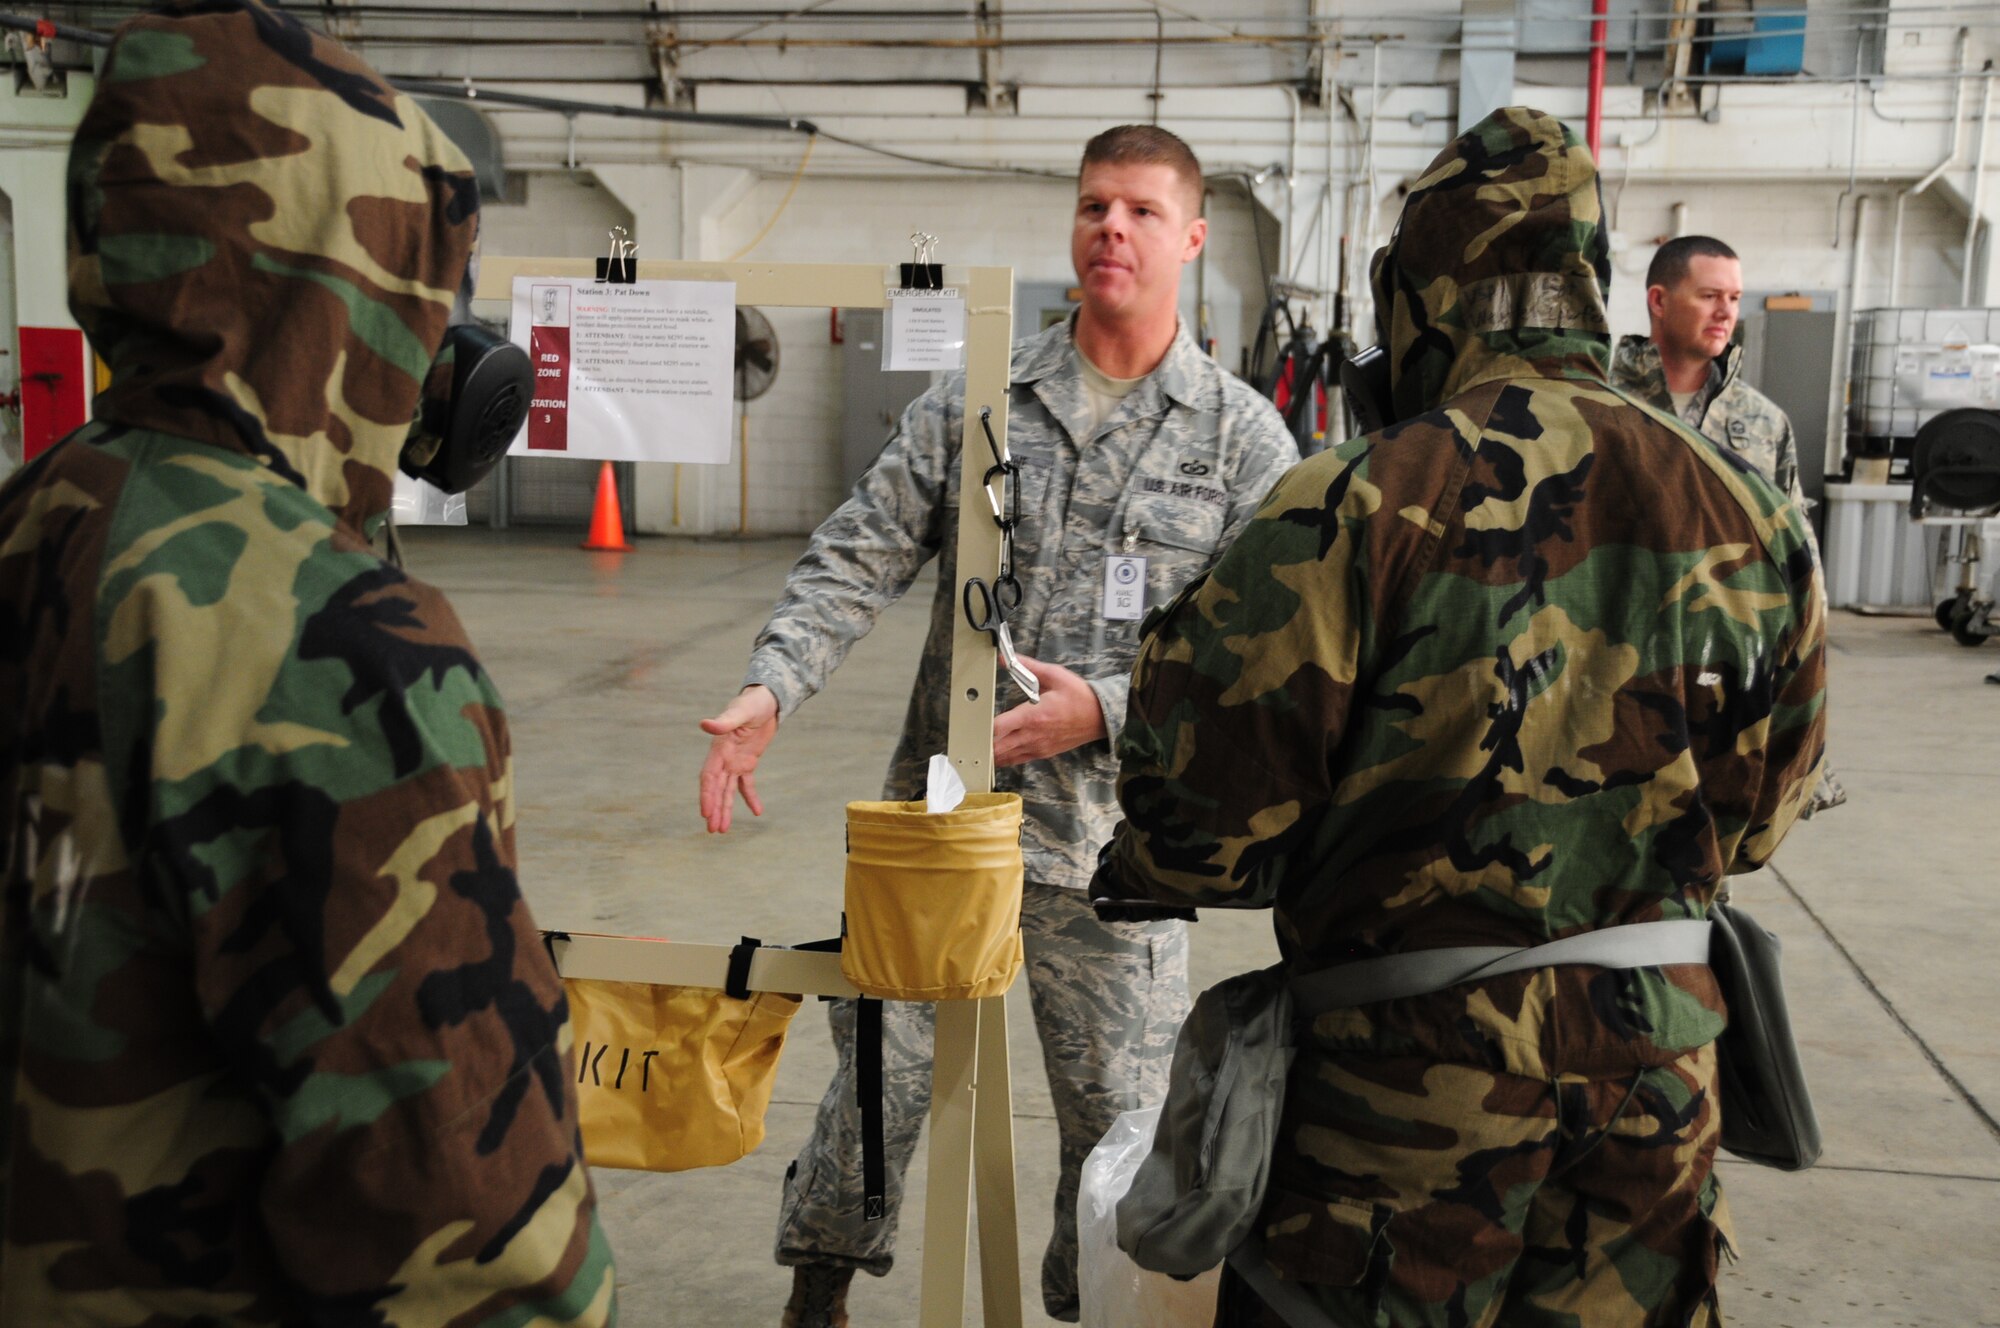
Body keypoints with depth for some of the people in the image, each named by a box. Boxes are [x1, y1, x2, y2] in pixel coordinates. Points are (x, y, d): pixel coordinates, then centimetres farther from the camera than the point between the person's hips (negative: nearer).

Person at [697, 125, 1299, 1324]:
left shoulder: (1246, 440, -1)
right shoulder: (971, 406, 3)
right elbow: (856, 563, 0)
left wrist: (1105, 710, -18)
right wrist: (772, 688, -15)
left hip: (1115, 841, 0)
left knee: (1118, 1118, 12)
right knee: (880, 1074, 11)